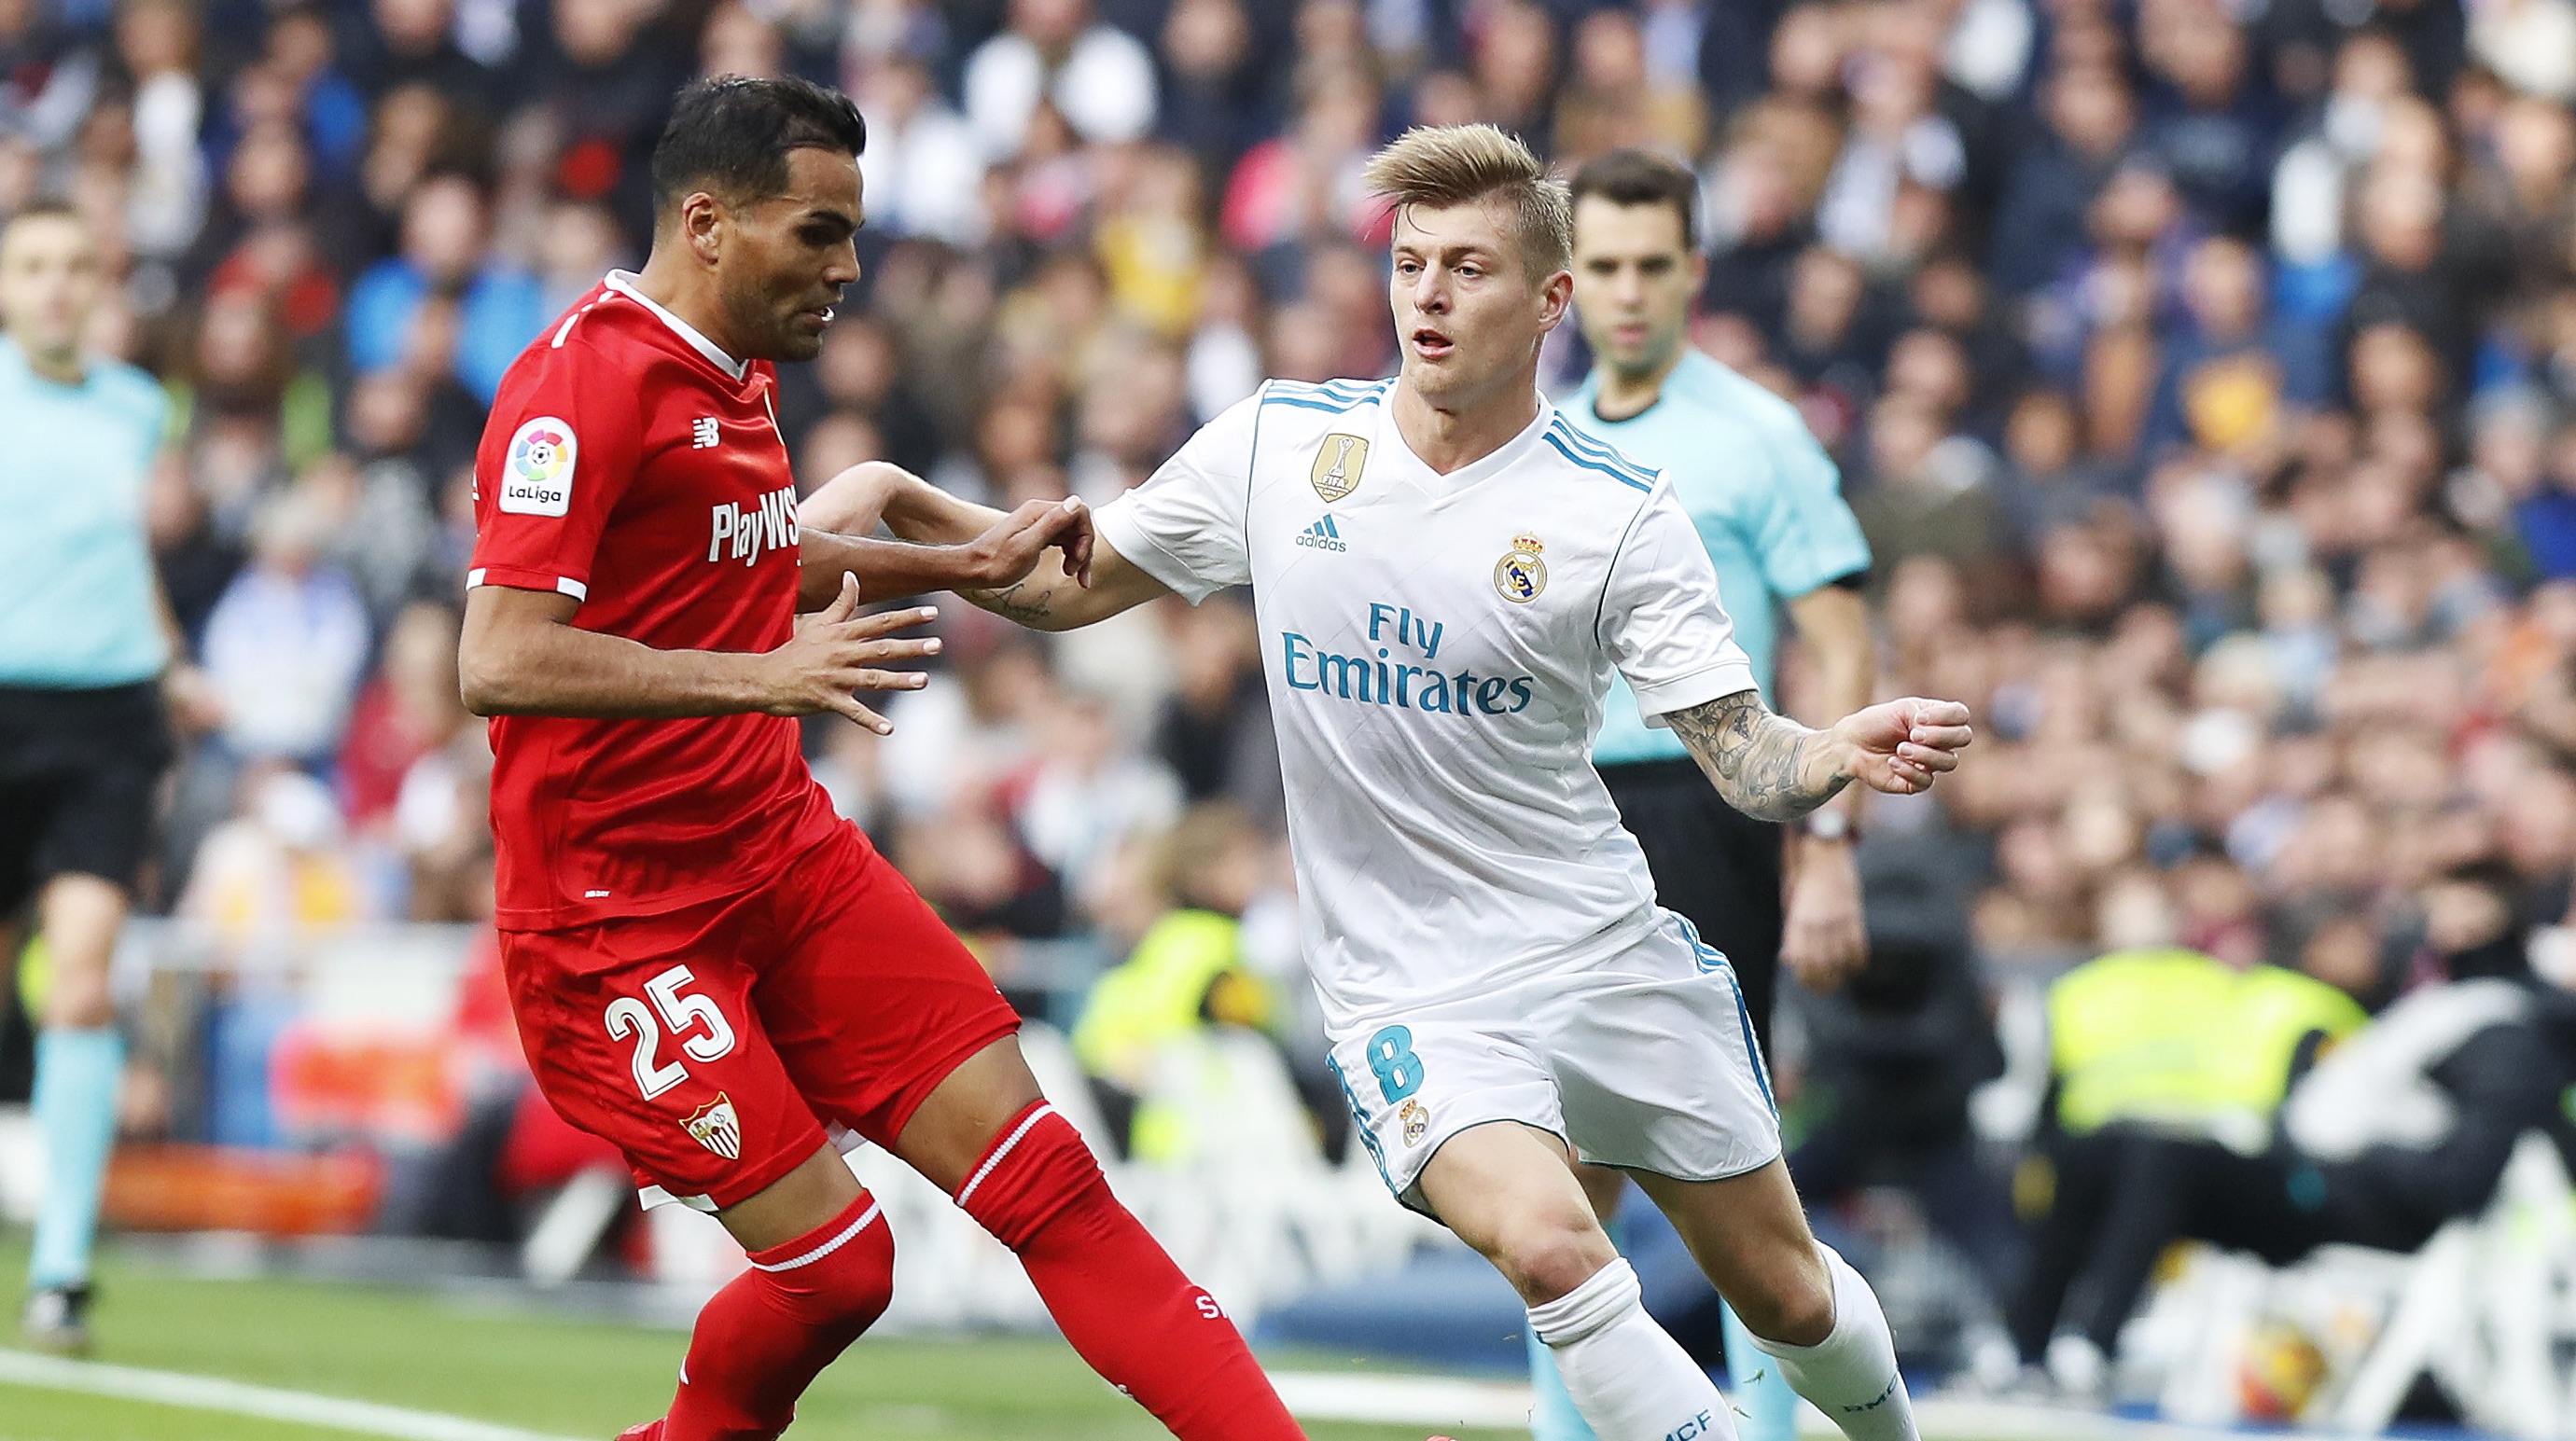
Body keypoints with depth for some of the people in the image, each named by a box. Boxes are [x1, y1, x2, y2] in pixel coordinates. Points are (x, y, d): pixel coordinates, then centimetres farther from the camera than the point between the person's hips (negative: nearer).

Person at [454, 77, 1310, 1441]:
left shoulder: (733, 375, 11)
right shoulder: (585, 378, -18)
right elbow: (498, 662, -27)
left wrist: (966, 562, 25)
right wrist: (762, 675, -31)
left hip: (783, 856, 8)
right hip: (617, 912, -8)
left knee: (1040, 1169, -2)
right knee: (831, 1261, -12)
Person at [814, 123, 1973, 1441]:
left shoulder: (1620, 515, -6)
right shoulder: (1278, 444, -1)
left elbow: (1743, 761, -7)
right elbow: (1058, 585, 9)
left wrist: (1847, 754, -29)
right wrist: (892, 494, -5)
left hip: (1608, 952, 1)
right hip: (1410, 988, -1)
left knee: (1788, 1298, 11)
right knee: (1549, 1247, -31)